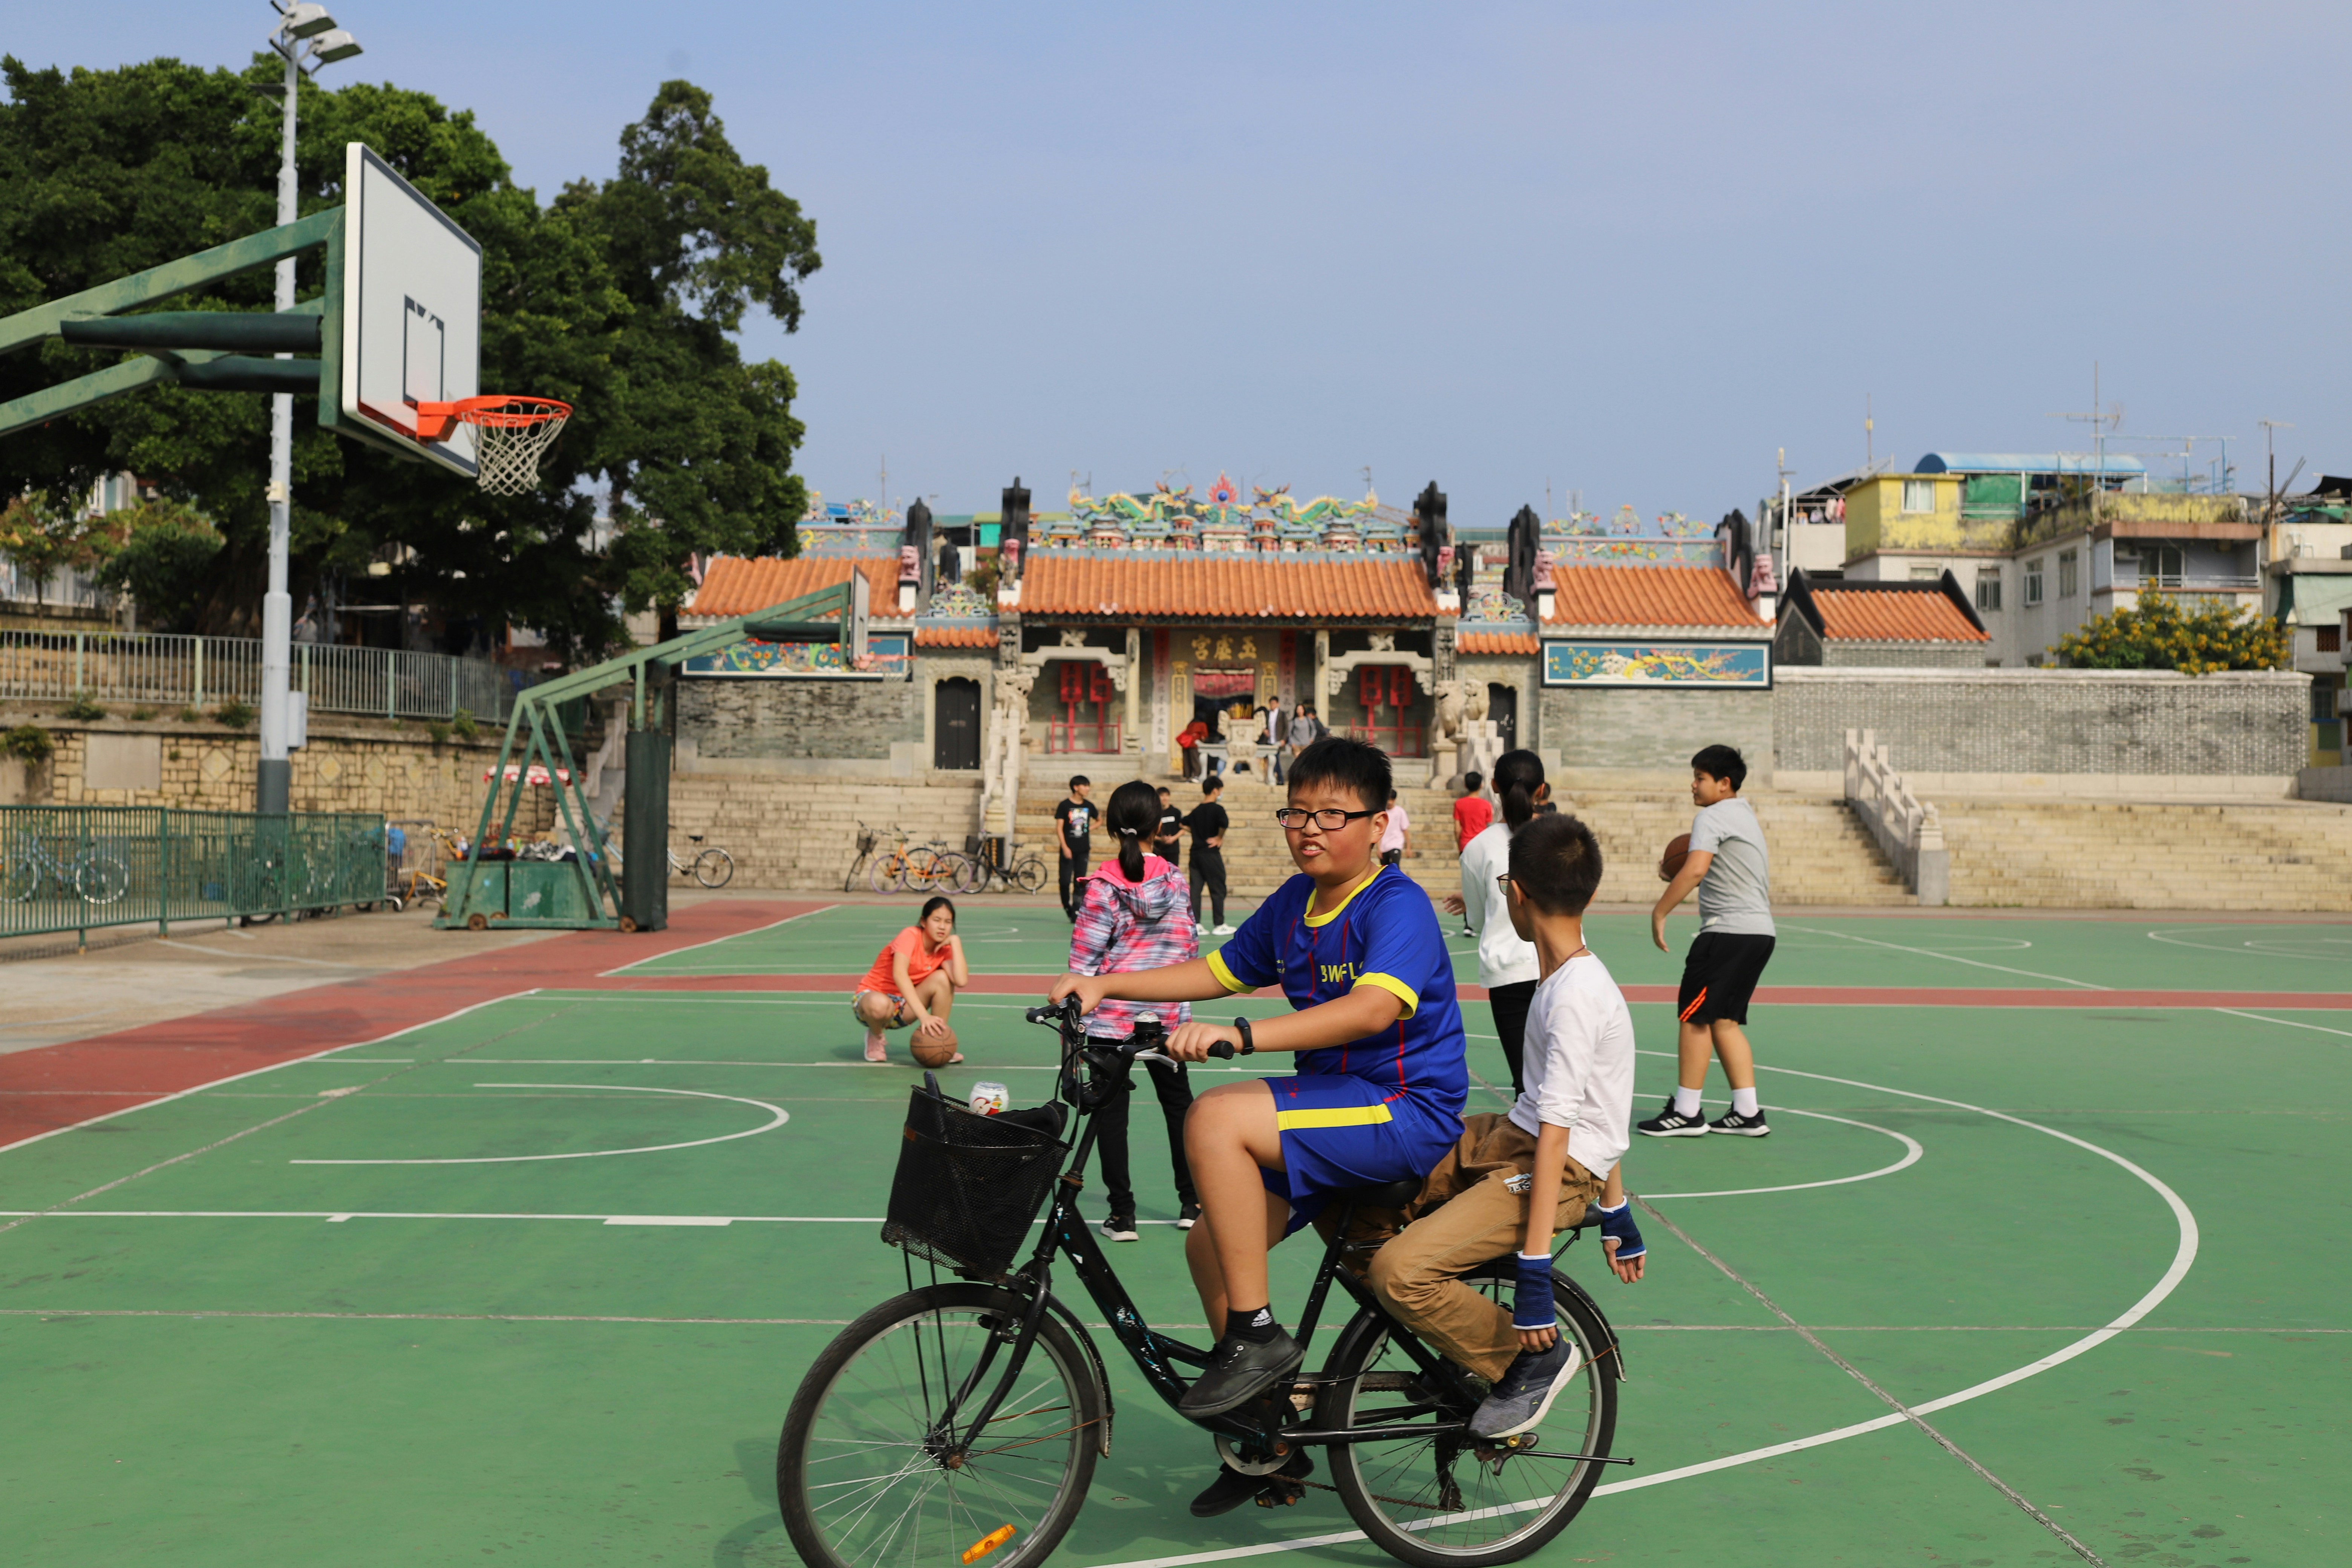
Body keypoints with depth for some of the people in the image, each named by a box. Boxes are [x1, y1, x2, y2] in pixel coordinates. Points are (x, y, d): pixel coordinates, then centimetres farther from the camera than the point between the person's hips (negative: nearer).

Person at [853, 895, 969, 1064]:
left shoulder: (944, 949, -4)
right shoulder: (910, 936, -20)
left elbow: (961, 981, -24)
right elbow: (899, 974, -38)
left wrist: (956, 942, -19)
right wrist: (924, 1015, -47)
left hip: (903, 1008, 5)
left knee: (942, 978, -19)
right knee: (880, 1005, -42)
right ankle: (876, 1037, -6)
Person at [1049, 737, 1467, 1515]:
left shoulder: (1398, 906, -17)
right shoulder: (1293, 903, 9)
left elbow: (1373, 1008, -34)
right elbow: (1218, 972, 19)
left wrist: (1238, 1035, -41)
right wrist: (1104, 985, 7)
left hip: (1404, 1109, -9)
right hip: (1333, 1103, 9)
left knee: (1217, 1118, -27)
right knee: (1211, 1243, 3)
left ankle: (1256, 1333, -16)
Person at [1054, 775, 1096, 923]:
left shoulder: (1089, 807, 8)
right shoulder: (1064, 806, -4)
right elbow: (1059, 827, -6)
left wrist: (1090, 828, 6)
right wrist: (1065, 847, -14)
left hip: (1083, 851, 3)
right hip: (1069, 850, -3)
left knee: (1080, 883, 0)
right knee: (1065, 881, -4)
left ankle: (1076, 913, 4)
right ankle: (1067, 906, 19)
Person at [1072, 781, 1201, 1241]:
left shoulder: (1102, 885, -11)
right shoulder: (1175, 880, -2)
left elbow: (1084, 958, -10)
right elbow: (1190, 947, 5)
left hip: (1111, 1015, -3)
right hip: (1168, 1013, 3)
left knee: (1111, 1108, 5)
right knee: (1178, 1100, 18)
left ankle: (1122, 1213, 4)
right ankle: (1192, 1202, 26)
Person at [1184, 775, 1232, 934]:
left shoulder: (1196, 810, 10)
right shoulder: (1217, 809, -11)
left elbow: (1185, 825, 20)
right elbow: (1225, 823, -29)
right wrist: (1220, 838, -14)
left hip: (1196, 853, 6)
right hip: (1211, 855, -6)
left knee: (1195, 889, 5)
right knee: (1218, 889, 4)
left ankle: (1195, 924, 4)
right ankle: (1219, 925, 7)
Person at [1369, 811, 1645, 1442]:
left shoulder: (1575, 994, -20)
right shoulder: (1573, 976, 11)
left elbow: (1558, 1134, -25)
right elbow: (1593, 1114, 20)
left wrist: (1534, 1274, -26)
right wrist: (1616, 1218, 29)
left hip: (1559, 1166, -10)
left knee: (1400, 1272, -26)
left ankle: (1537, 1356, -3)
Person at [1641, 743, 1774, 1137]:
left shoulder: (1712, 817, -11)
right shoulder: (1746, 814, 20)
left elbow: (1695, 869, -26)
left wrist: (1659, 912, -21)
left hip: (1728, 931, -10)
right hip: (1760, 931, 10)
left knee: (1695, 1017, -2)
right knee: (1724, 1021, 13)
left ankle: (1686, 1112, 4)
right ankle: (1748, 1113, 10)